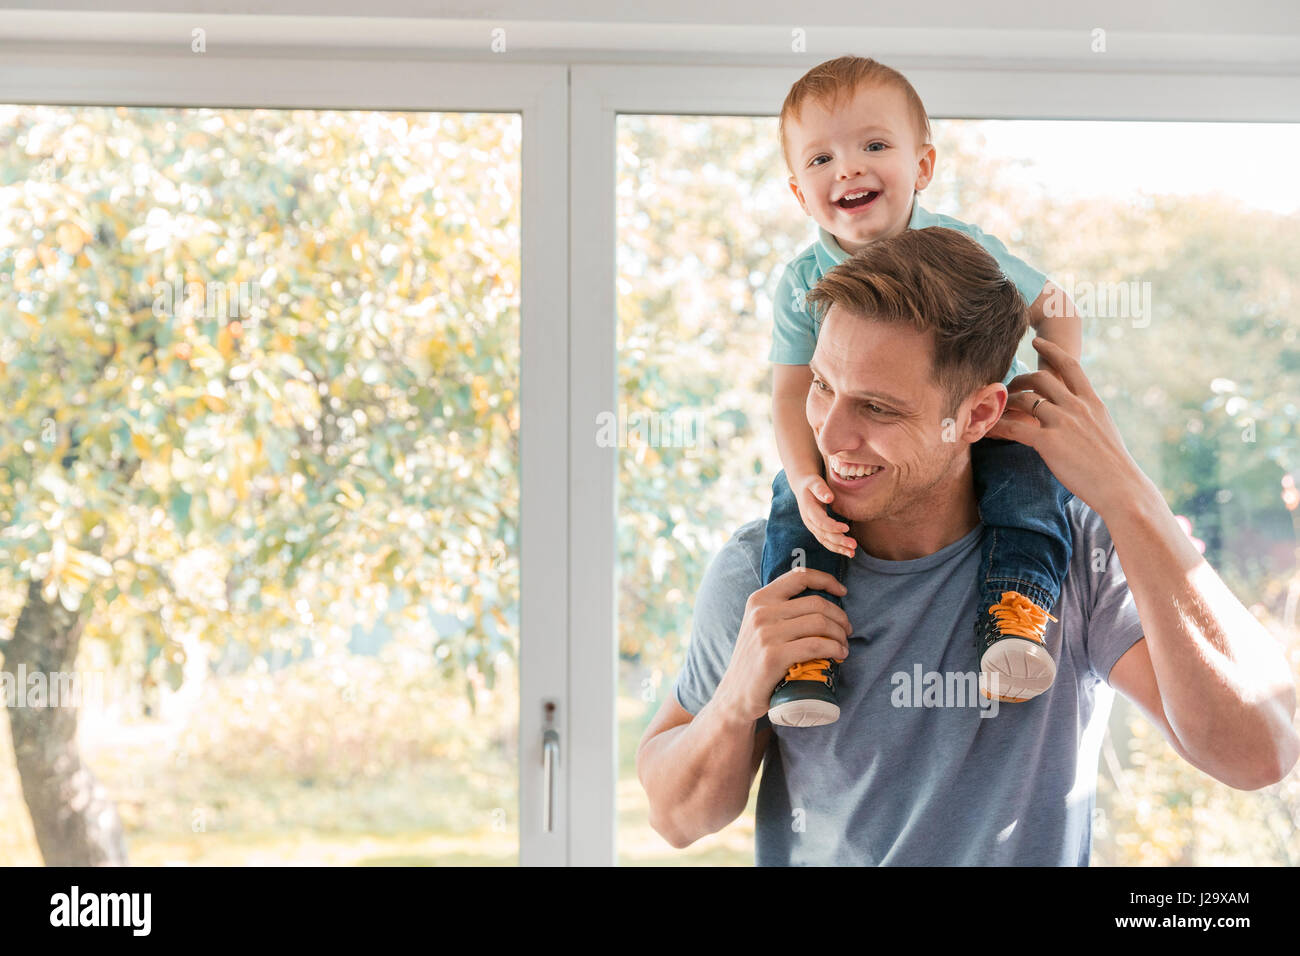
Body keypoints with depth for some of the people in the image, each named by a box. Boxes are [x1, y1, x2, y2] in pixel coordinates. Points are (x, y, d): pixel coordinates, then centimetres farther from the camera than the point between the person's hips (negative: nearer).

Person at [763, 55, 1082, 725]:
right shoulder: (802, 284, -5)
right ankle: (804, 657, -22)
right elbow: (792, 395, -8)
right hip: (857, 455, 1)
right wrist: (806, 479, -26)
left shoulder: (960, 248, -8)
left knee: (1029, 471, -30)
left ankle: (1014, 614, -33)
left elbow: (1053, 312, 2)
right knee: (793, 505, -24)